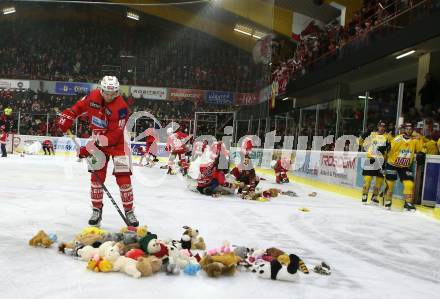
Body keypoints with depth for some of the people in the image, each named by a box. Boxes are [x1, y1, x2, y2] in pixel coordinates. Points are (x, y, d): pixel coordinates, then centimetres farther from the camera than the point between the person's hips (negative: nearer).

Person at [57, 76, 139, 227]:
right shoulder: (93, 96, -11)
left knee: (123, 177, -7)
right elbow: (79, 107, 12)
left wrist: (91, 146, -30)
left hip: (118, 142, -4)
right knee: (97, 176, -1)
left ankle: (129, 211, 6)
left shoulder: (121, 107, -26)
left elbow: (113, 136, -28)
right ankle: (97, 209, 13)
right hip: (98, 140, 4)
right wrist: (67, 118, -1)